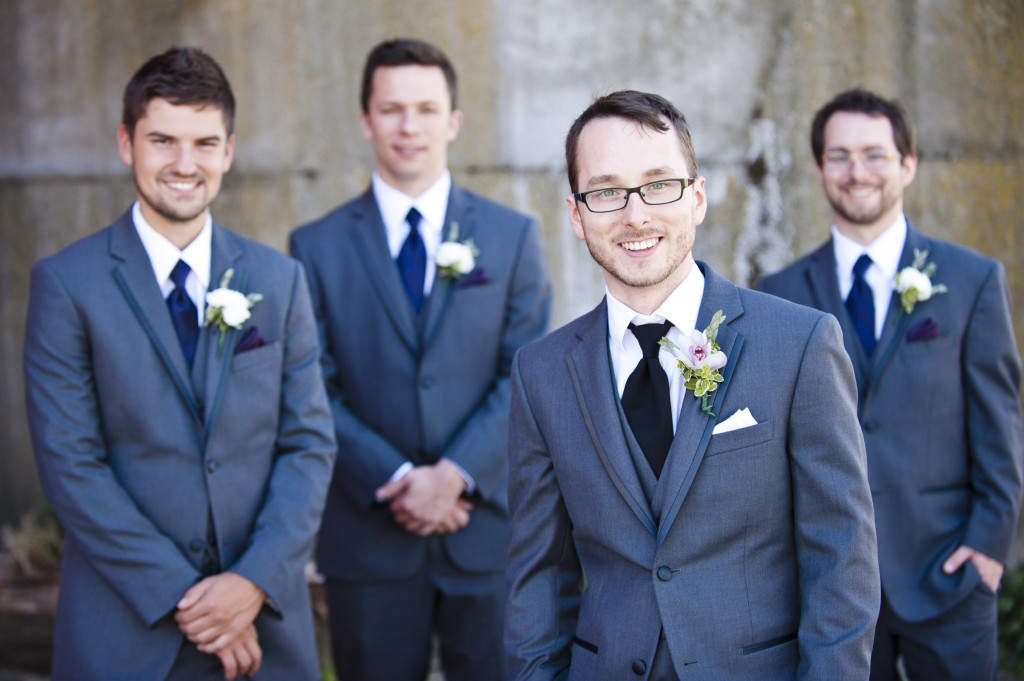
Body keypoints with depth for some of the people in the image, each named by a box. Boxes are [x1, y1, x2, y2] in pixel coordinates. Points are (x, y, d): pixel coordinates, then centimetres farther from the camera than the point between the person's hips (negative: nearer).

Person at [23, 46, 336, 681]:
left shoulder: (280, 279, 5)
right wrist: (180, 594, -13)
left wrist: (255, 581, -11)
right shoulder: (66, 283, -4)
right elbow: (70, 463, -9)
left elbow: (310, 443, 2)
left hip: (265, 616, 3)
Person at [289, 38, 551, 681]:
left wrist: (456, 474, -13)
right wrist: (397, 480, -13)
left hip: (489, 526, 0)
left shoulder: (514, 237, 5)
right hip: (368, 536, 0)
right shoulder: (318, 247, 3)